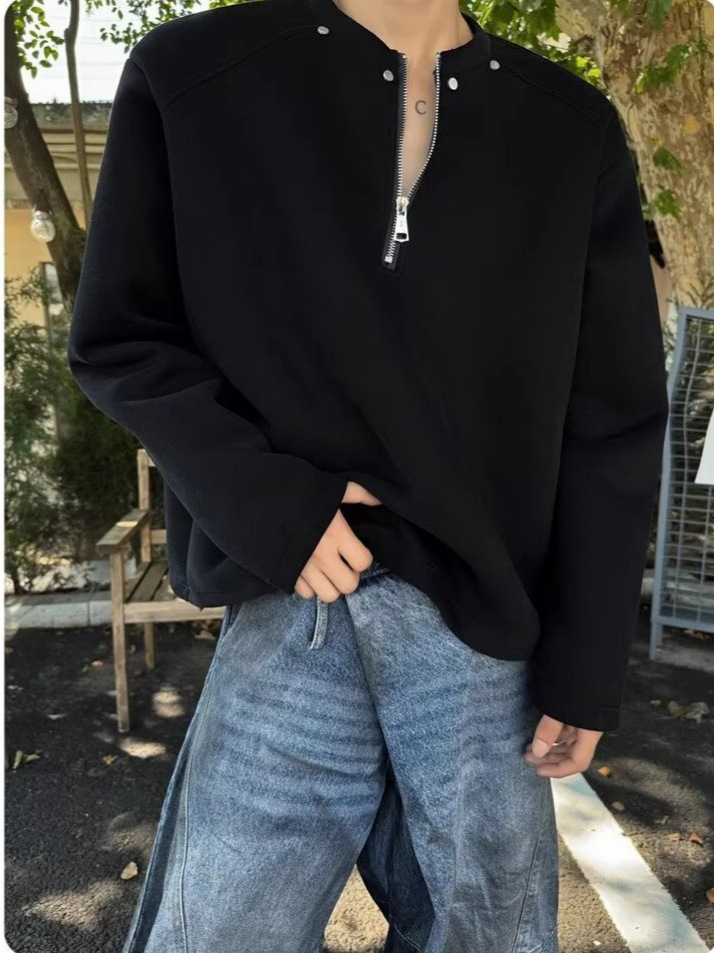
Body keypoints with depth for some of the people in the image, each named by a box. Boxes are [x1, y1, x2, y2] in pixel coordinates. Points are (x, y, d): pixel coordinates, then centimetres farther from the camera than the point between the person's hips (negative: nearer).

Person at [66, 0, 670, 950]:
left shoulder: (575, 129, 5)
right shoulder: (191, 77, 1)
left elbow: (613, 423, 4)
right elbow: (120, 338, 3)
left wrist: (587, 662, 1)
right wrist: (269, 504, -12)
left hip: (491, 623, 2)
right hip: (292, 612, -1)